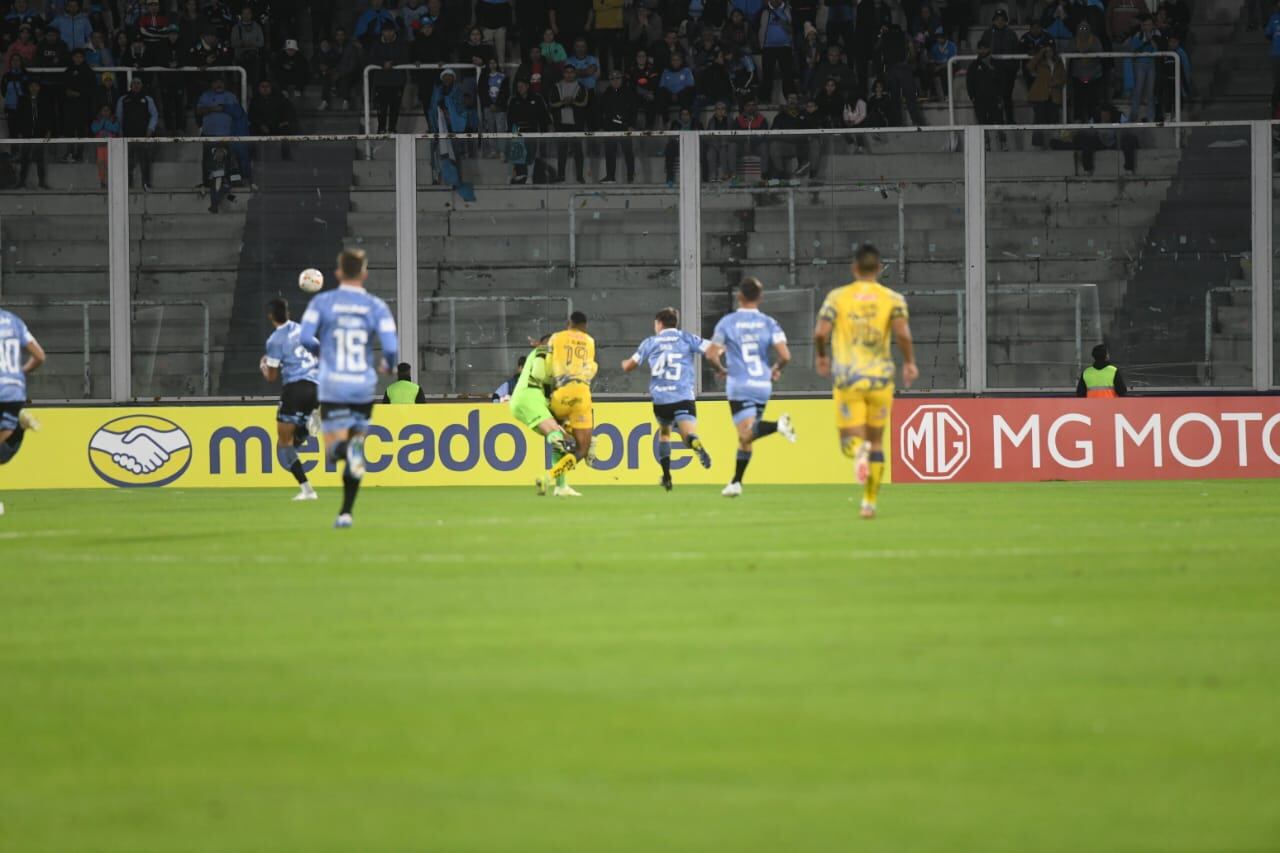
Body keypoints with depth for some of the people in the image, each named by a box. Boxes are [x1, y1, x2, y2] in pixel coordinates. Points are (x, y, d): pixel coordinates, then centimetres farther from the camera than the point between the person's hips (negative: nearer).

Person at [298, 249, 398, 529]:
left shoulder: (322, 302, -1)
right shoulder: (376, 306, 0)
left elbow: (305, 337, -11)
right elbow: (391, 348, -8)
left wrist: (321, 352, 11)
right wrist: (387, 366, 15)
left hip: (333, 387, -1)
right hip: (364, 387, 1)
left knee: (334, 450, 2)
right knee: (356, 448, 15)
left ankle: (349, 446, -34)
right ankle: (345, 513, 10)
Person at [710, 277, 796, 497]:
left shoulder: (727, 322, -1)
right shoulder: (768, 323, 2)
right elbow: (785, 356, -6)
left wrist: (721, 369, 14)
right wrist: (775, 370, 15)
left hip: (739, 386, -4)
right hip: (763, 385, 4)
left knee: (746, 434, -15)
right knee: (745, 437, 15)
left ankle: (778, 425, -40)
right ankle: (736, 482, 19)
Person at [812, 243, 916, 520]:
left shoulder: (837, 297, 1)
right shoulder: (893, 299, 1)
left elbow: (821, 332, -7)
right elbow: (902, 333, -13)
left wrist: (821, 356, 12)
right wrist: (910, 362, 2)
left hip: (847, 379, -1)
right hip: (880, 377, 1)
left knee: (850, 441, 1)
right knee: (876, 442, 16)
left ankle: (858, 450, -37)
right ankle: (870, 502, 15)